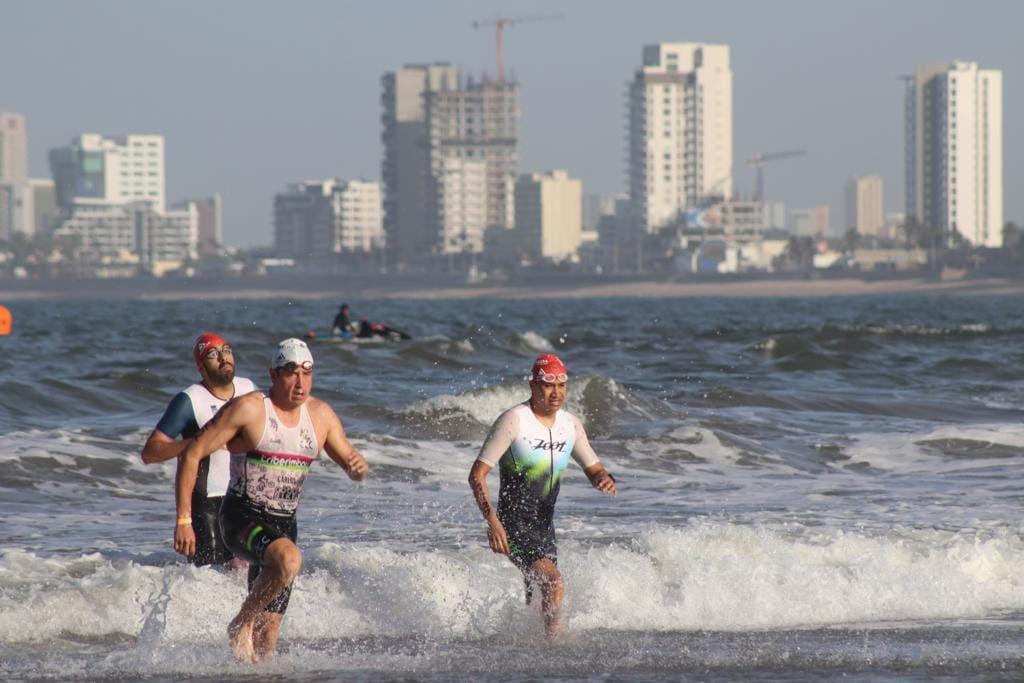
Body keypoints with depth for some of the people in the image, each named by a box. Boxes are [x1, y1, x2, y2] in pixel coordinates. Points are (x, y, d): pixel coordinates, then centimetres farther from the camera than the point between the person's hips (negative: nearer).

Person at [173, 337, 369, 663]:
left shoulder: (320, 415, 6)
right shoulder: (248, 409, -11)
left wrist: (358, 467, -13)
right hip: (242, 518, -6)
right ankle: (241, 623, -15)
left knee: (268, 637, 3)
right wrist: (183, 519, -15)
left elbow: (351, 463, 14)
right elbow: (192, 455, -10)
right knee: (288, 559, -36)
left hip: (283, 526, 6)